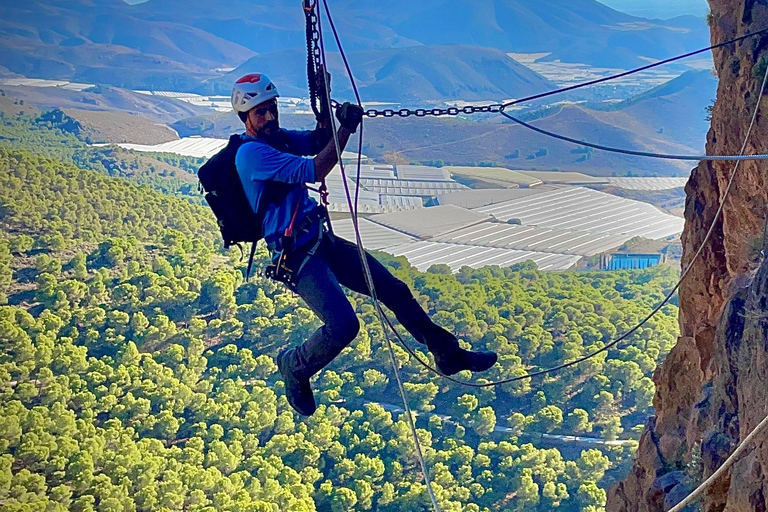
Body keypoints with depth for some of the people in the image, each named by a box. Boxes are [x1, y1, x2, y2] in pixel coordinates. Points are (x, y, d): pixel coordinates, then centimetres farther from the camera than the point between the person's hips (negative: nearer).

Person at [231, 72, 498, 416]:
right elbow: (312, 171, -26)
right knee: (343, 325, -22)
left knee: (394, 290, 9)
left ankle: (448, 353, 22)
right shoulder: (250, 153, -19)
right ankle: (294, 368, 8)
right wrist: (345, 130, -25)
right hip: (296, 255, -9)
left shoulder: (278, 138, 11)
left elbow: (316, 143, 7)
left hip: (322, 239, 9)